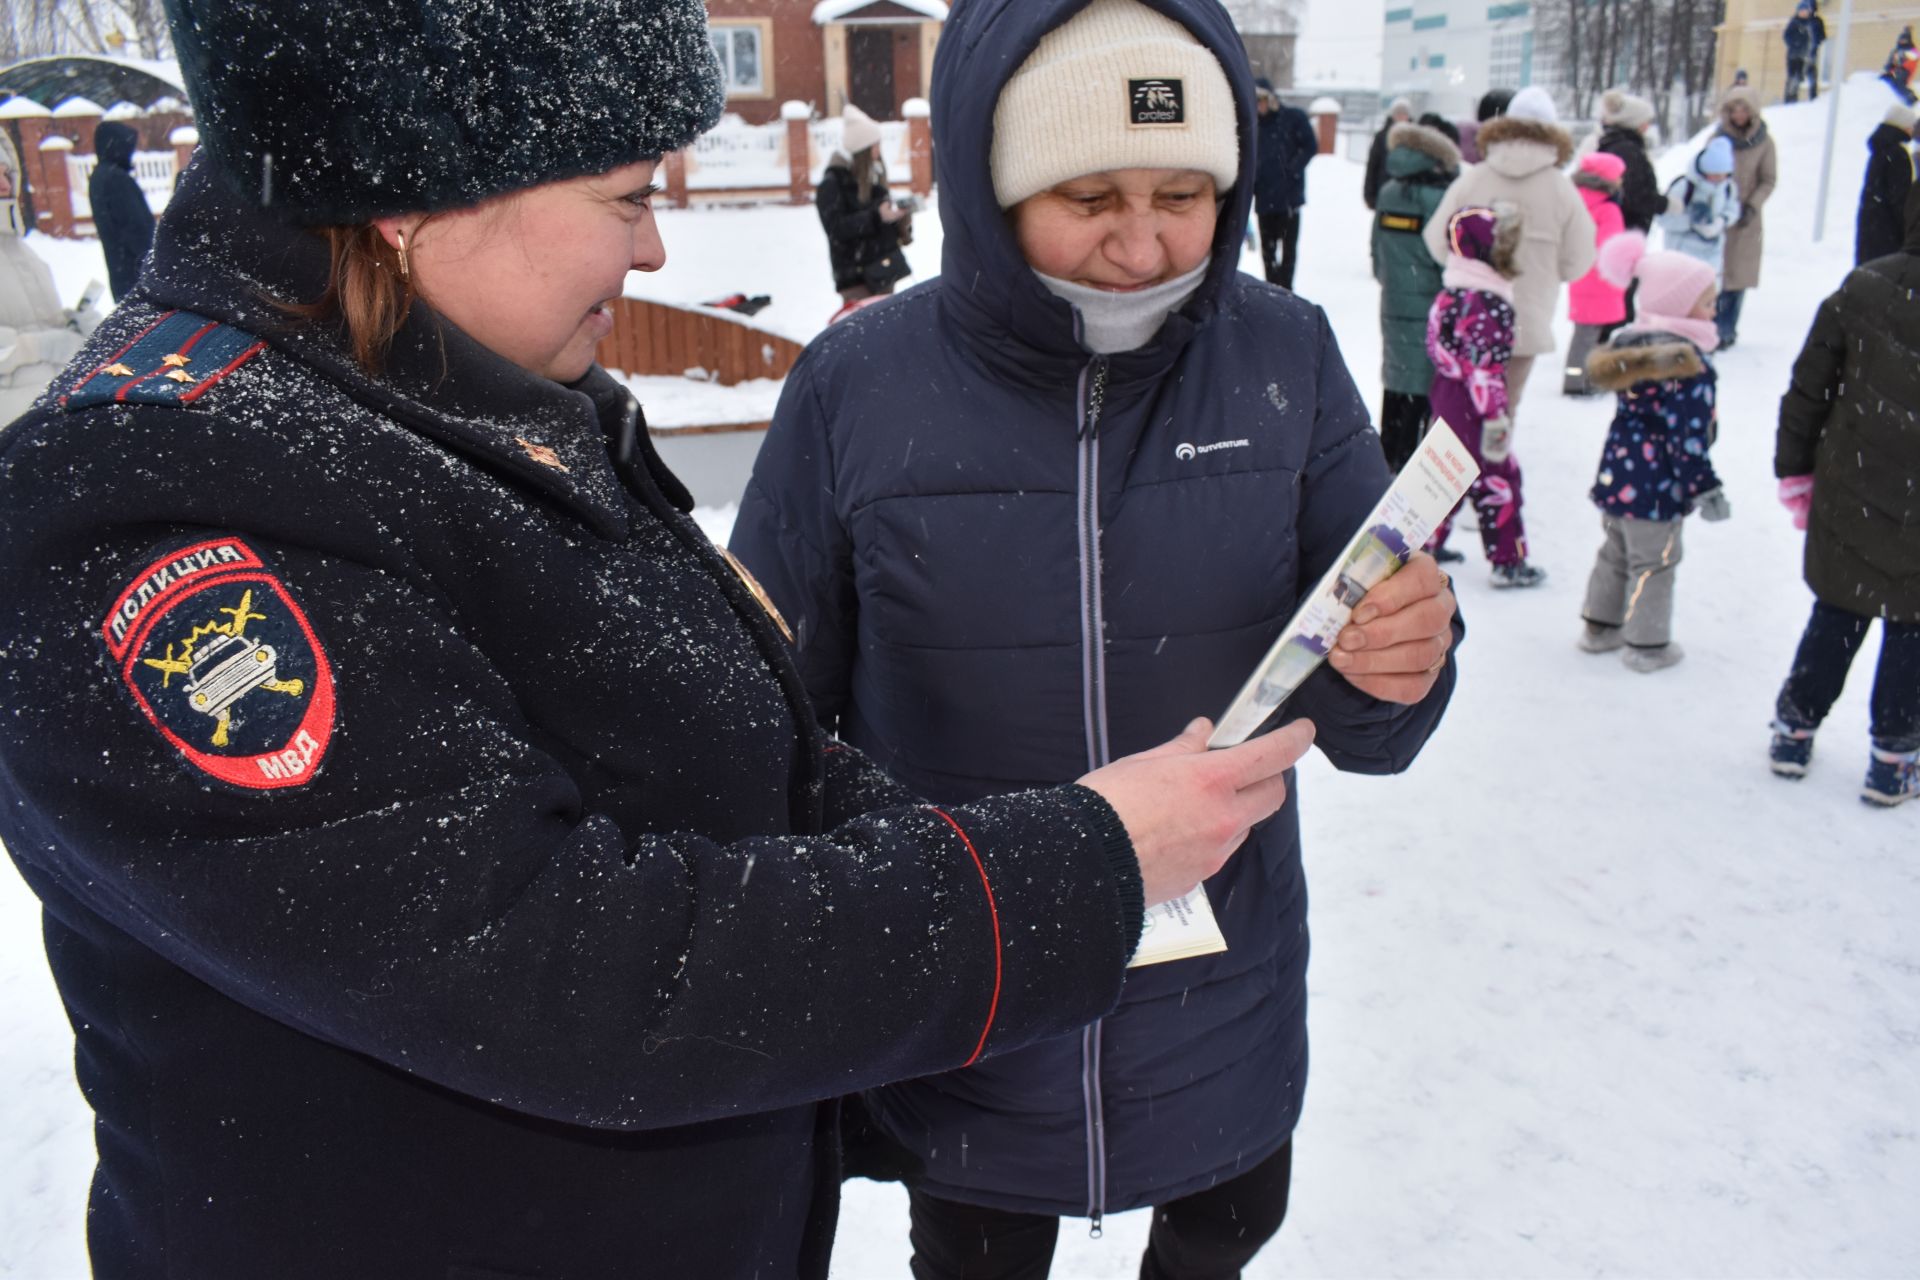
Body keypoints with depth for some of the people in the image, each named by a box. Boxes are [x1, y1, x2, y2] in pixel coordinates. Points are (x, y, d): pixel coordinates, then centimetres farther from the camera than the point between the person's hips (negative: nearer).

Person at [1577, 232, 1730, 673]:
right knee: (1654, 563, 7)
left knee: (1615, 554, 22)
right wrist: (1705, 488, -15)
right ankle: (1647, 646, 18)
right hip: (1655, 486, -8)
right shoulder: (1688, 364, -22)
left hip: (1615, 473, 8)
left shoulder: (1628, 343, 5)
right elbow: (1689, 436, -22)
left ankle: (1600, 626, 33)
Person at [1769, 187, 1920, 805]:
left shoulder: (1862, 287, -6)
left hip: (1850, 495, 3)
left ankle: (1794, 730, 26)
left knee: (1835, 613, 18)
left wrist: (1795, 469, 10)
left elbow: (1808, 388, -1)